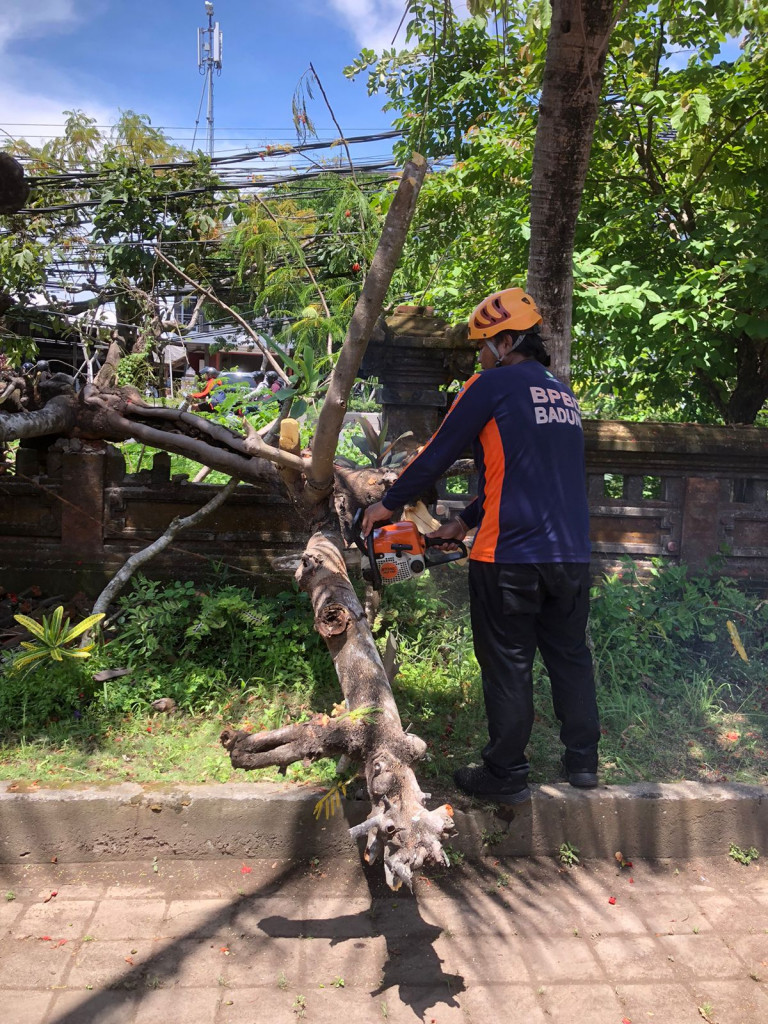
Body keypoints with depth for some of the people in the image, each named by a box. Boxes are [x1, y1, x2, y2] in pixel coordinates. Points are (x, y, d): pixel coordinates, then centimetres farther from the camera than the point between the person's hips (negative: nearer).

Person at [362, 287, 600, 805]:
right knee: (571, 656, 18)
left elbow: (437, 455, -3)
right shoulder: (563, 395, 17)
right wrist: (466, 522, 24)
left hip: (511, 559, -7)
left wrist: (389, 504, 11)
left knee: (508, 666, 4)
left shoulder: (492, 385, -6)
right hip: (572, 555, 7)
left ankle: (506, 775, 15)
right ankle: (583, 761, 29)